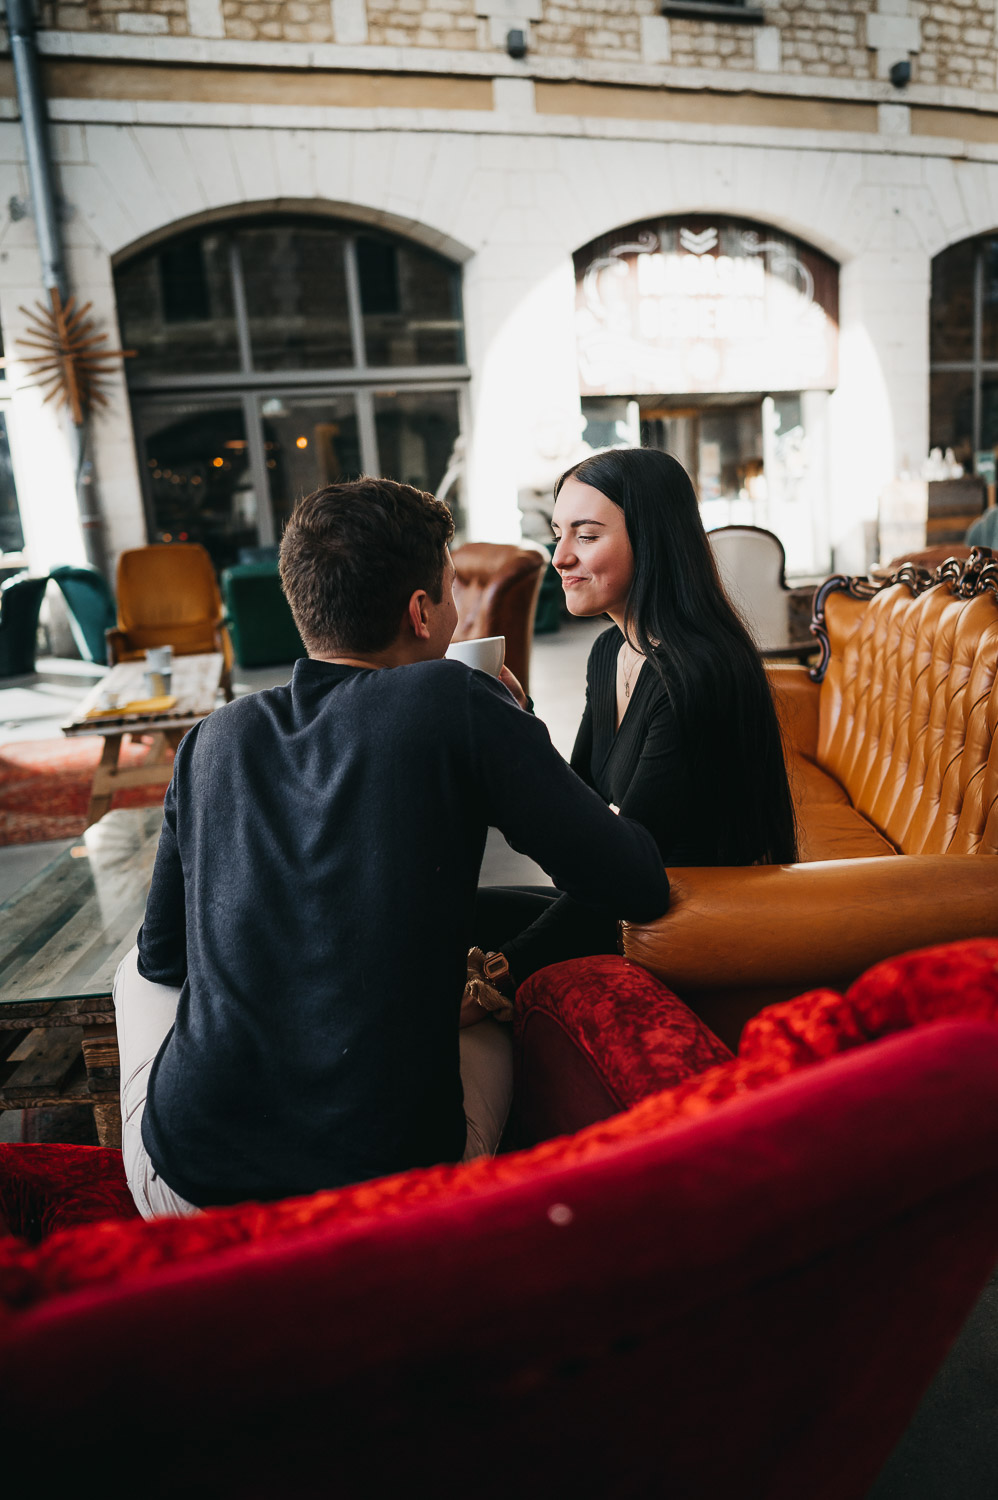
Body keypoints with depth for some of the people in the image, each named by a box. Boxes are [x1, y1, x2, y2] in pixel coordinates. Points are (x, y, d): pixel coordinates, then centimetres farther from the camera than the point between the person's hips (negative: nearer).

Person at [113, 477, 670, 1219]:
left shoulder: (214, 739, 1)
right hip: (391, 1189, -2)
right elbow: (640, 887, -8)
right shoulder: (458, 702, -11)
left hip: (185, 1189, 3)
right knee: (491, 1026, 30)